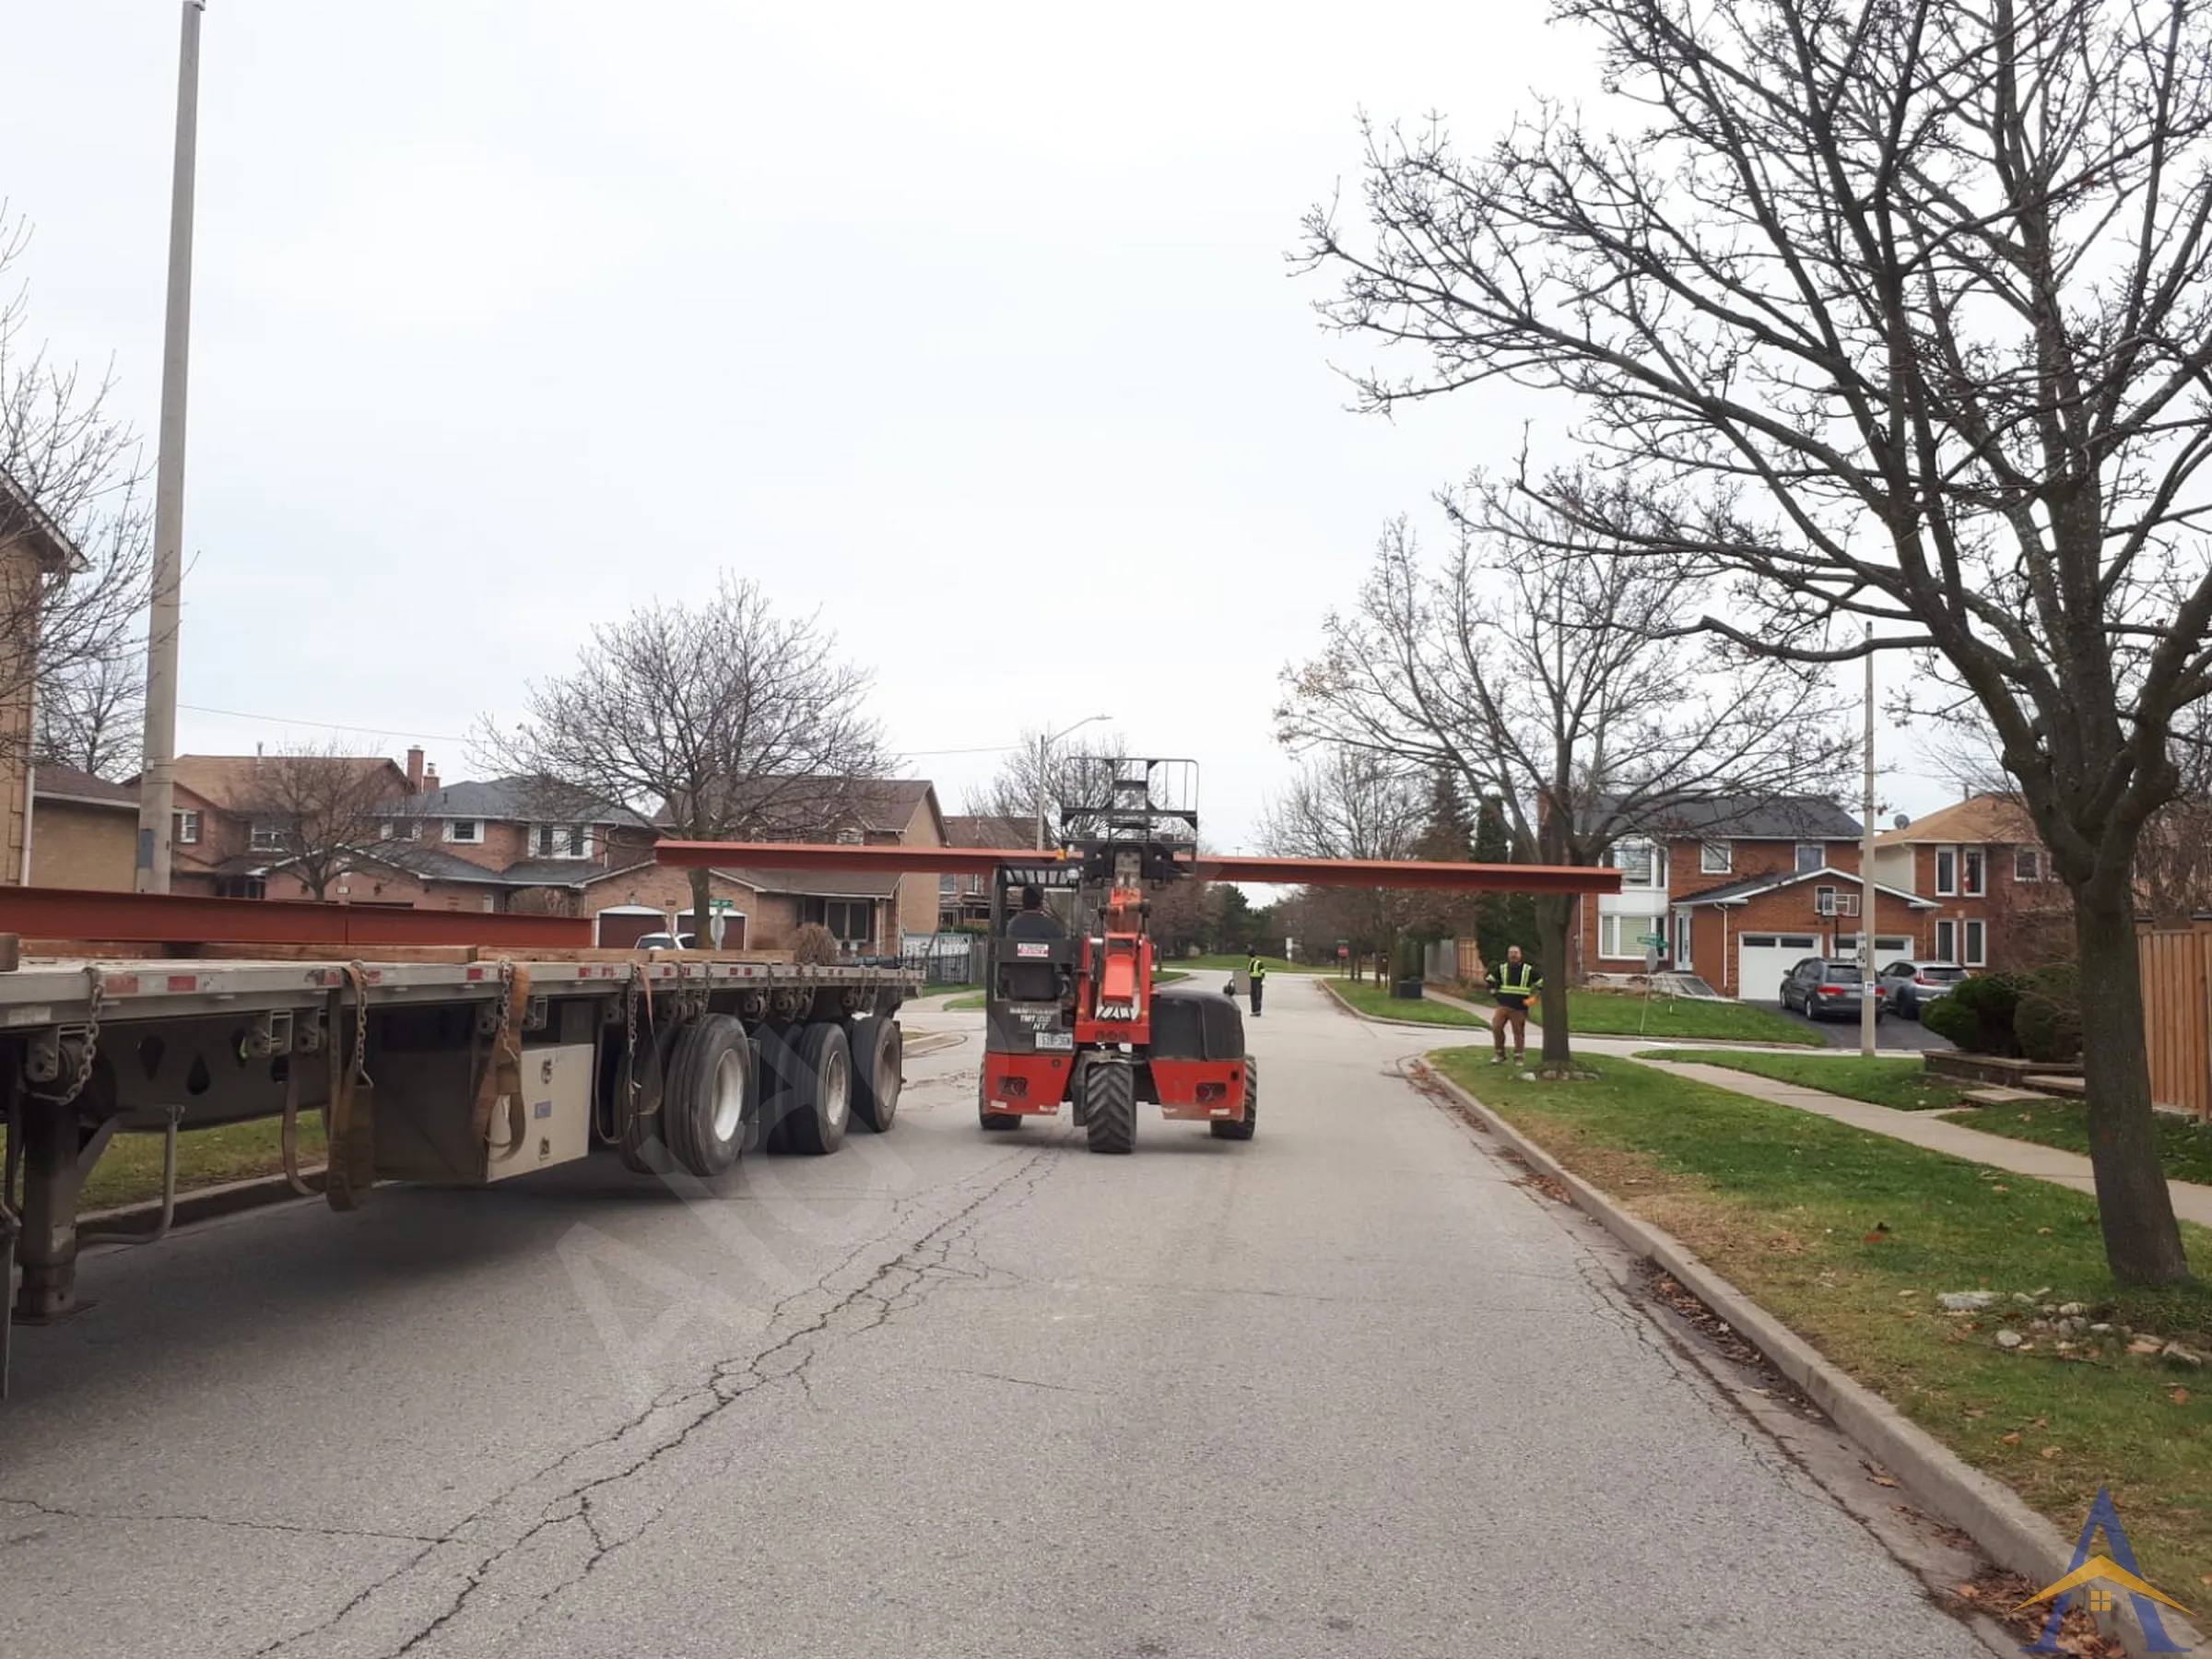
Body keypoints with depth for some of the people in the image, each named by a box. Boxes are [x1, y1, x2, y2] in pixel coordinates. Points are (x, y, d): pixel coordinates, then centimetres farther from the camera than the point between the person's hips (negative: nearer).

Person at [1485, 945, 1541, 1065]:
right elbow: (1489, 978, 21)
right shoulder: (1502, 968, 6)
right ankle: (1500, 1054, 4)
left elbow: (1541, 982, 6)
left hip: (1519, 1008, -2)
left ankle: (1518, 1057, 14)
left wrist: (1533, 997, 0)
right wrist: (1494, 992, 11)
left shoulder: (1528, 970, 1)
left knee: (1519, 1032, 1)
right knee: (1496, 1027, -11)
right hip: (1503, 1005, 2)